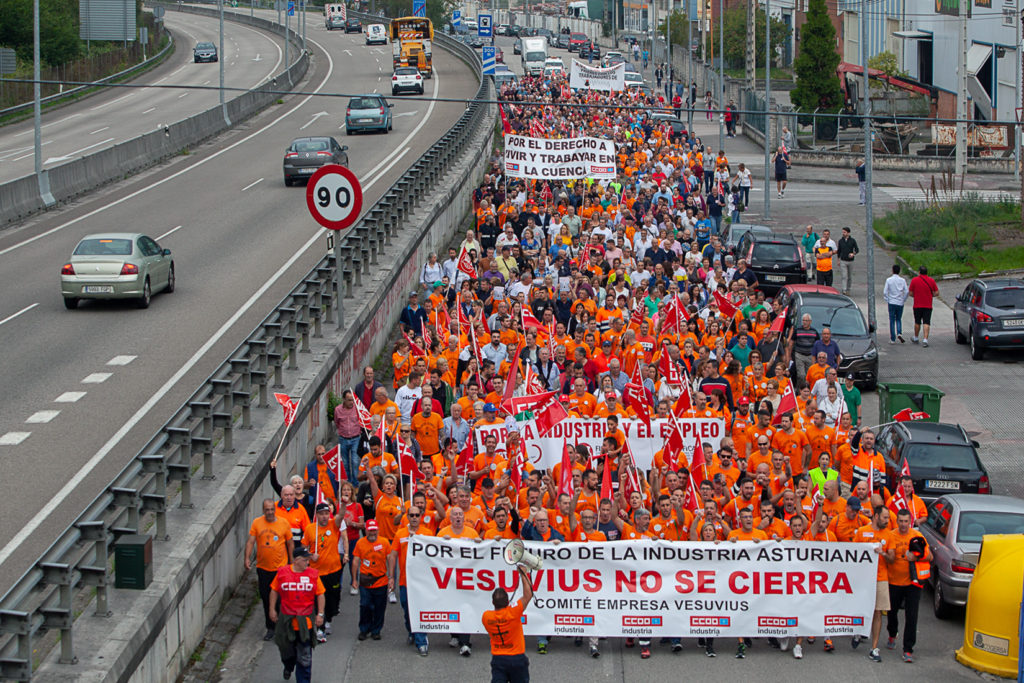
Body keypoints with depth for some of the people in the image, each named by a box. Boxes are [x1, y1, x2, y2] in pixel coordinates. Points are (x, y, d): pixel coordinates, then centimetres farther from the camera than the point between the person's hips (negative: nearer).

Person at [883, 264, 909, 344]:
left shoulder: (889, 280, -4)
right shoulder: (902, 280, 0)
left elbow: (885, 292, -8)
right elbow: (907, 292, -5)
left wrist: (887, 300, 5)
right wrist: (904, 300, 8)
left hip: (892, 302, -1)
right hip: (900, 303, 1)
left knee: (892, 321, 5)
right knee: (899, 319, 15)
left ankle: (892, 339, 4)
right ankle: (899, 333, -9)